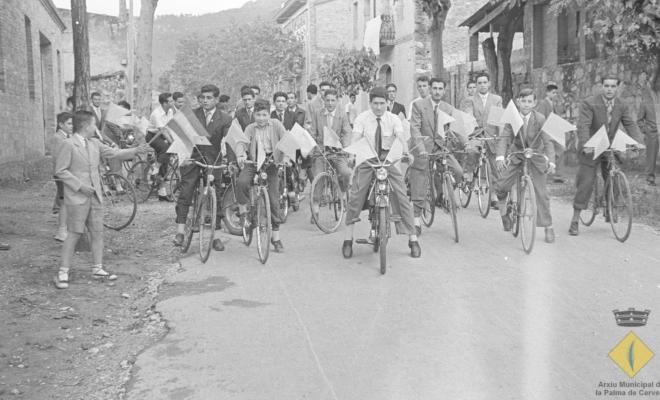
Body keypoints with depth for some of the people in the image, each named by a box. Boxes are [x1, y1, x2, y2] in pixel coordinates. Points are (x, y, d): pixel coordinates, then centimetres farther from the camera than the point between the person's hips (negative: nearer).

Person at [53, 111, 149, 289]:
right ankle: (63, 272, 6)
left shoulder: (95, 144, 10)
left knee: (97, 233, 9)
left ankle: (98, 269, 20)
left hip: (95, 196, 7)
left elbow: (114, 153, 14)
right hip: (77, 198, -7)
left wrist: (135, 151, 3)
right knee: (74, 234, -4)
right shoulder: (69, 144, -10)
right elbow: (60, 171, -11)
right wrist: (80, 185, -16)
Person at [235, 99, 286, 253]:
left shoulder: (276, 125, 2)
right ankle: (242, 210, -4)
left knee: (274, 198, -3)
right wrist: (240, 155, -28)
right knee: (242, 182, -31)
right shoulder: (250, 128, 5)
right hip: (253, 162, 0)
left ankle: (276, 235, 9)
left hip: (270, 163, 0)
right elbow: (242, 143, -7)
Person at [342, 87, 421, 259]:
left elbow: (401, 137, -19)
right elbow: (355, 138, -19)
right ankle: (348, 239, -2)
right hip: (366, 161, -1)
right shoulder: (362, 118, -6)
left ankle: (413, 239, 2)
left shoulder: (393, 119, -3)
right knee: (355, 196, -14)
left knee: (402, 196, -9)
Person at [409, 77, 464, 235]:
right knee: (419, 189, -4)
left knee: (458, 172, -17)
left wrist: (465, 143, -13)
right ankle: (417, 222, 9)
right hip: (422, 149, -3)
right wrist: (420, 148, -27)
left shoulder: (448, 108, 8)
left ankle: (441, 194, 10)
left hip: (440, 147, 4)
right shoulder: (418, 105, -6)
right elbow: (415, 128, -14)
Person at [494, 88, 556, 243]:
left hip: (536, 156, -1)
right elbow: (504, 138, -20)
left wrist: (551, 162, -33)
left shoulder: (540, 119, -16)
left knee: (541, 193, -3)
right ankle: (503, 207, 19)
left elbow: (548, 142, -19)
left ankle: (548, 227, 9)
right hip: (516, 155, 1)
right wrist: (500, 157, -37)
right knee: (500, 186, -14)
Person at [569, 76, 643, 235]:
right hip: (591, 149, -4)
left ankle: (609, 210, 32)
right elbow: (583, 125, -24)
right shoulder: (589, 103, -14)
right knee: (585, 184, -5)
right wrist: (585, 144, -39)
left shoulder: (622, 106, 1)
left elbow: (631, 125, -8)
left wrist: (637, 143, -26)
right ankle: (575, 220, 3)